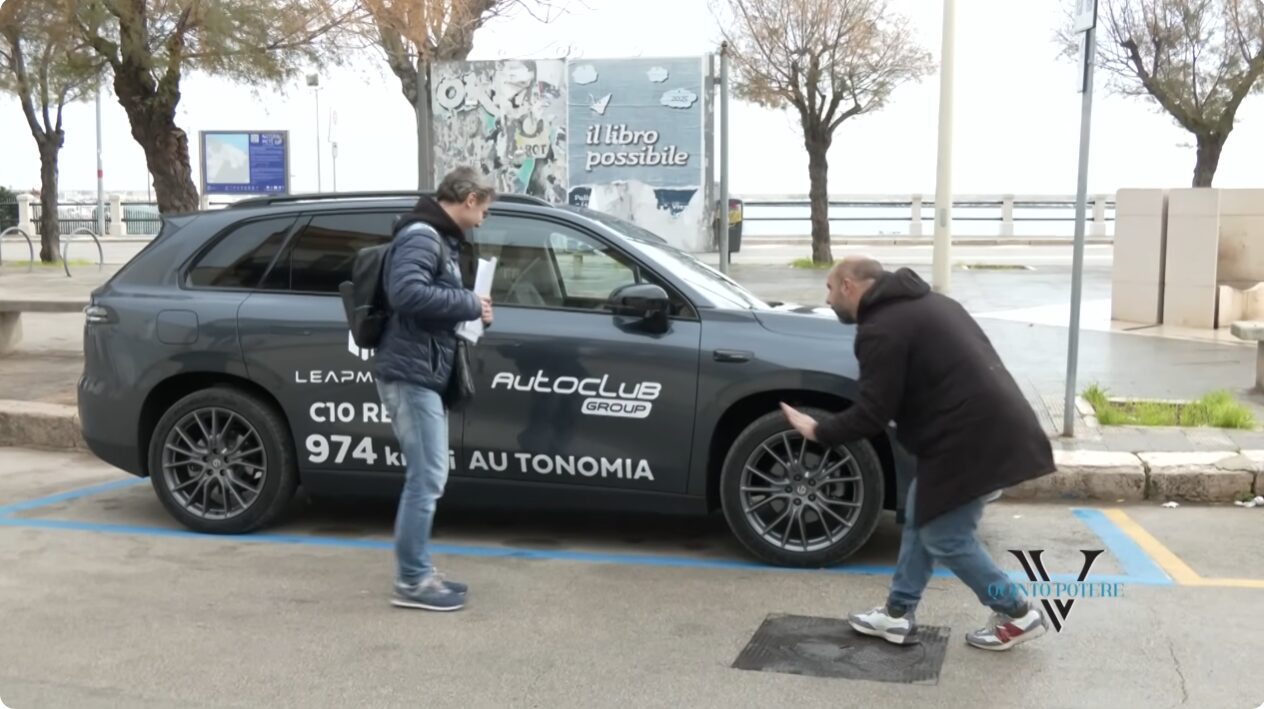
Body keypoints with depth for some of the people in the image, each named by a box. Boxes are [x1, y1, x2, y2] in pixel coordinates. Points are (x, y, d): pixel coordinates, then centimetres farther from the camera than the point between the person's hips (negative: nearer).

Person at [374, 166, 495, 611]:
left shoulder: (441, 239, 20)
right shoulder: (421, 236, -13)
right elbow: (407, 293, -29)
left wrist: (468, 307, 3)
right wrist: (469, 304, -19)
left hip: (423, 375, 11)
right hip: (410, 374, -11)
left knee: (426, 478, 14)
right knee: (427, 479, -8)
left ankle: (419, 572, 21)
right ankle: (411, 582, -1)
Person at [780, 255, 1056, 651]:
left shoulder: (880, 329, -14)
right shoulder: (920, 304, 18)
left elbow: (870, 416, -15)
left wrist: (817, 431, 0)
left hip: (973, 440, -10)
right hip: (990, 427, 10)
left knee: (945, 537, 4)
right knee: (920, 516, 17)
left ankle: (1017, 615, 17)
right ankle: (898, 615, 24)